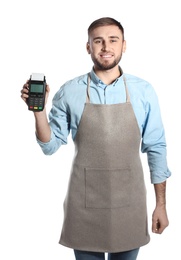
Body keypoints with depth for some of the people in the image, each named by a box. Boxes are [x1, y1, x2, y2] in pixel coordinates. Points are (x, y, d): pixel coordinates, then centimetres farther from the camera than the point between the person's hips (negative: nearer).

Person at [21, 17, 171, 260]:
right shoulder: (69, 92, -4)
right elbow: (50, 146, 1)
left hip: (129, 202, 1)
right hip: (84, 203, 0)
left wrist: (161, 204, 1)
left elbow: (156, 148, 1)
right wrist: (39, 109, -16)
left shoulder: (143, 91, -3)